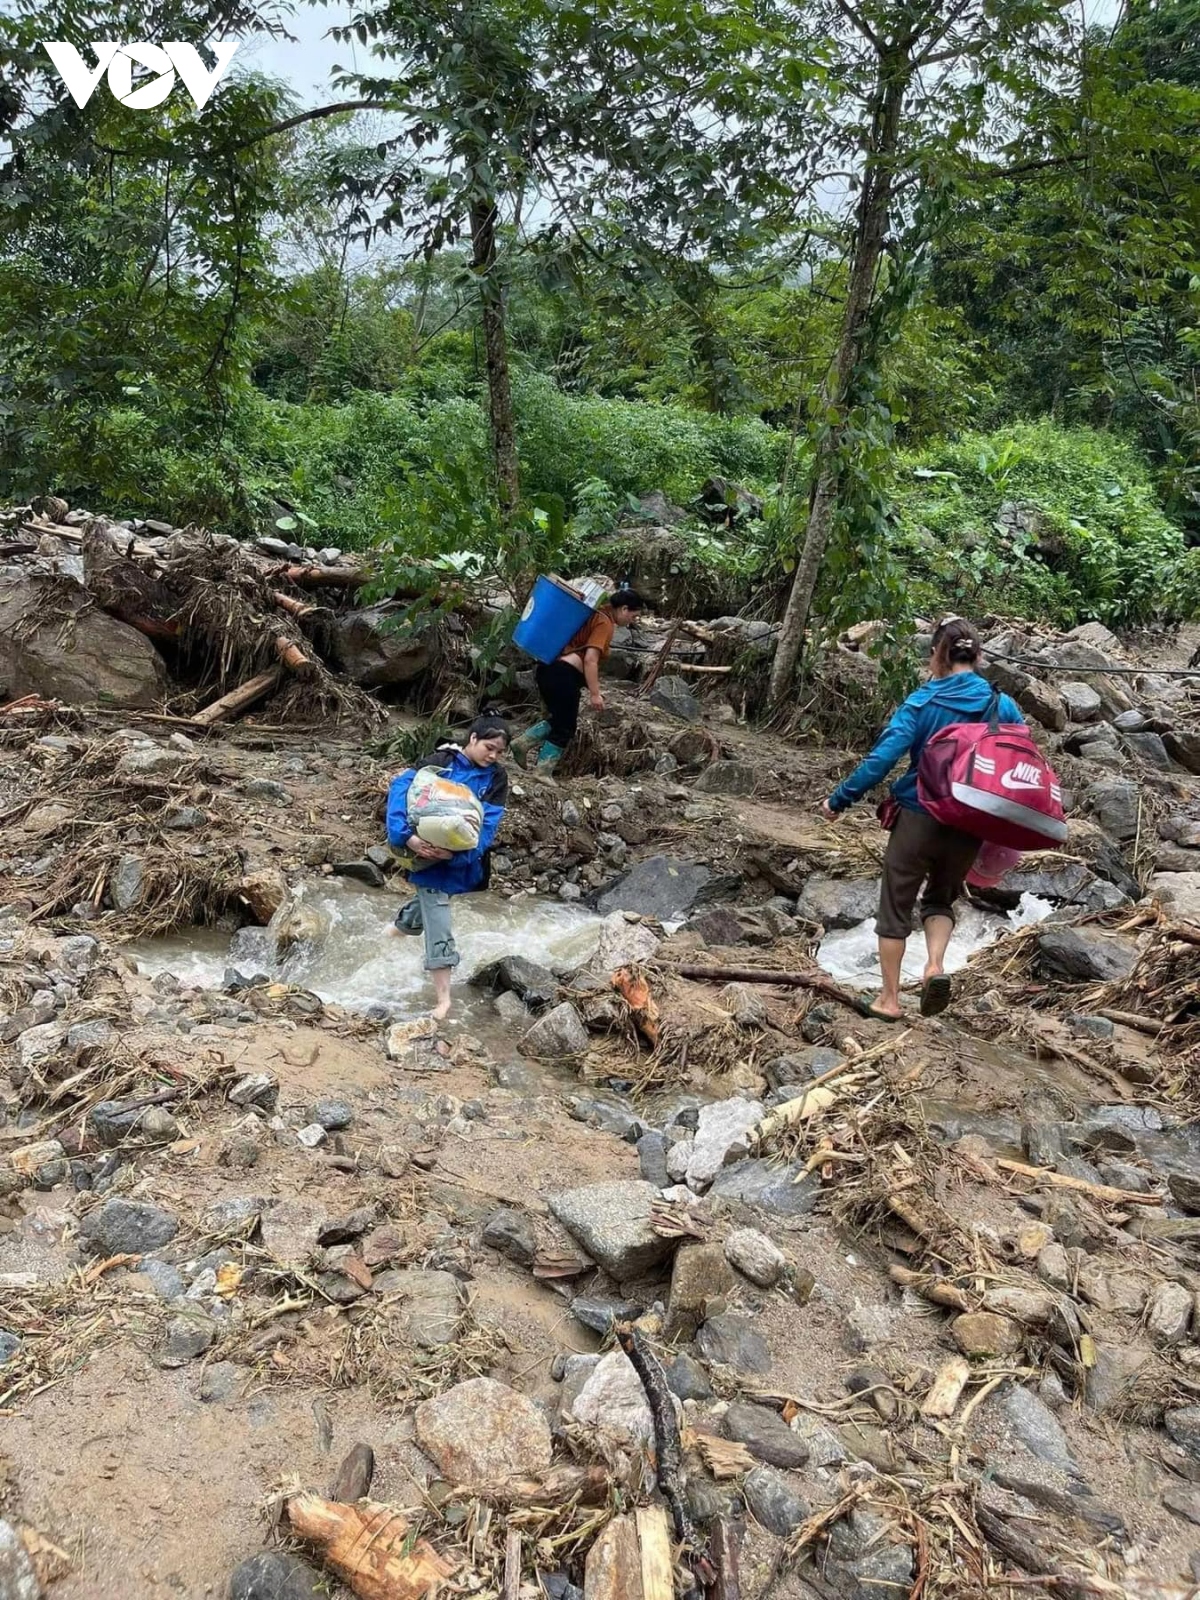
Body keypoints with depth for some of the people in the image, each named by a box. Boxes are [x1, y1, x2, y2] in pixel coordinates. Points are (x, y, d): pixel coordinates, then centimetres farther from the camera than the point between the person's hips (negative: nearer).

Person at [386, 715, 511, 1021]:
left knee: (434, 900, 23)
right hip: (427, 852, -3)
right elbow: (400, 786, -22)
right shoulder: (441, 761, -12)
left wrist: (456, 853, -28)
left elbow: (489, 824, -13)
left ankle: (405, 924, 56)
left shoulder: (496, 777, -5)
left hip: (462, 859, 3)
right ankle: (442, 996, 1)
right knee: (438, 923, -5)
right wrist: (406, 835, -34)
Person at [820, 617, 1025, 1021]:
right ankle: (936, 965, -2)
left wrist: (840, 799, -9)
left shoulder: (922, 702, -9)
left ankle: (889, 999, 17)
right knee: (941, 899, 24)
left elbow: (883, 757, -16)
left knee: (896, 905, 11)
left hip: (918, 818, -3)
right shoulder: (1004, 706, -1)